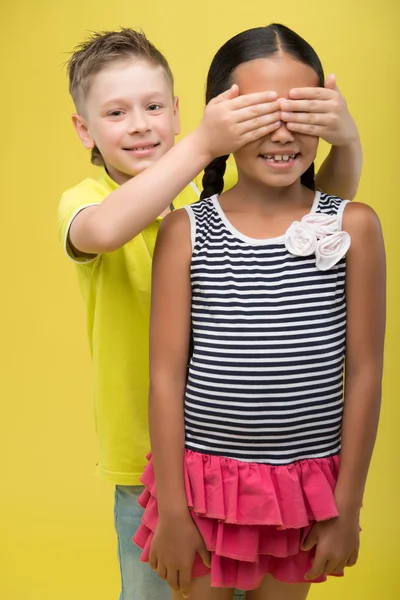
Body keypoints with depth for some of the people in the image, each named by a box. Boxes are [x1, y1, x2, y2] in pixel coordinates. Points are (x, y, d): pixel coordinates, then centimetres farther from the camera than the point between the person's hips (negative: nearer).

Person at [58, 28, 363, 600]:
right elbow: (106, 229, -37)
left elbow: (330, 193, -12)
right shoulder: (82, 200, -11)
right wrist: (201, 144, -44)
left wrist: (346, 140, -34)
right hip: (147, 454, -2)